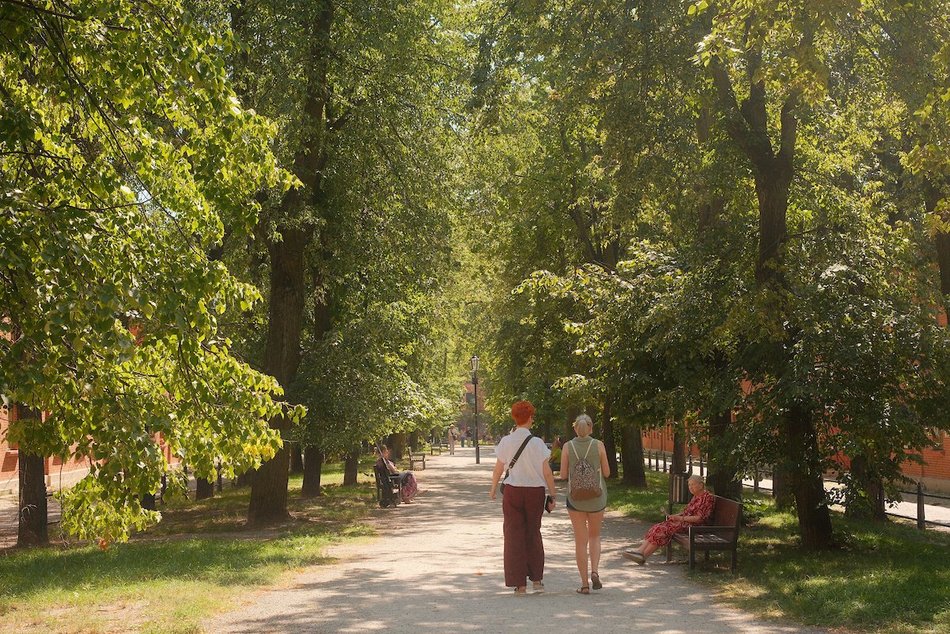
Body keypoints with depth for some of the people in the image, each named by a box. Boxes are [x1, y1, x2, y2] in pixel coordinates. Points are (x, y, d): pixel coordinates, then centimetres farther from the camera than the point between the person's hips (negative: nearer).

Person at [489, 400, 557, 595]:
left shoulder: (506, 442, -5)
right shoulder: (537, 443, -8)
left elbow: (498, 469, 3)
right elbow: (547, 472, -7)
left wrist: (493, 488, 19)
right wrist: (552, 495, 2)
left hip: (513, 491, 0)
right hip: (535, 491, 0)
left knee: (515, 535, 7)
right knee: (533, 533, 16)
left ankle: (520, 584, 6)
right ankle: (537, 579, 15)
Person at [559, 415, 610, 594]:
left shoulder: (568, 447, -5)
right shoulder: (598, 445, -6)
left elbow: (563, 475, -3)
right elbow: (606, 473, -1)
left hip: (575, 498, 0)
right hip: (597, 498, 0)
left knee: (581, 540, 8)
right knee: (595, 536, 19)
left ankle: (584, 584, 7)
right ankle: (595, 571, -1)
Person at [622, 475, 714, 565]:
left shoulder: (708, 497, -9)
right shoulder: (696, 497, 20)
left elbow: (700, 518, -16)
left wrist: (681, 518, -18)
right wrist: (674, 516, 6)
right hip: (684, 521, 9)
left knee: (664, 529, -24)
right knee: (658, 527, -14)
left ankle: (643, 555, -26)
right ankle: (641, 550, -27)